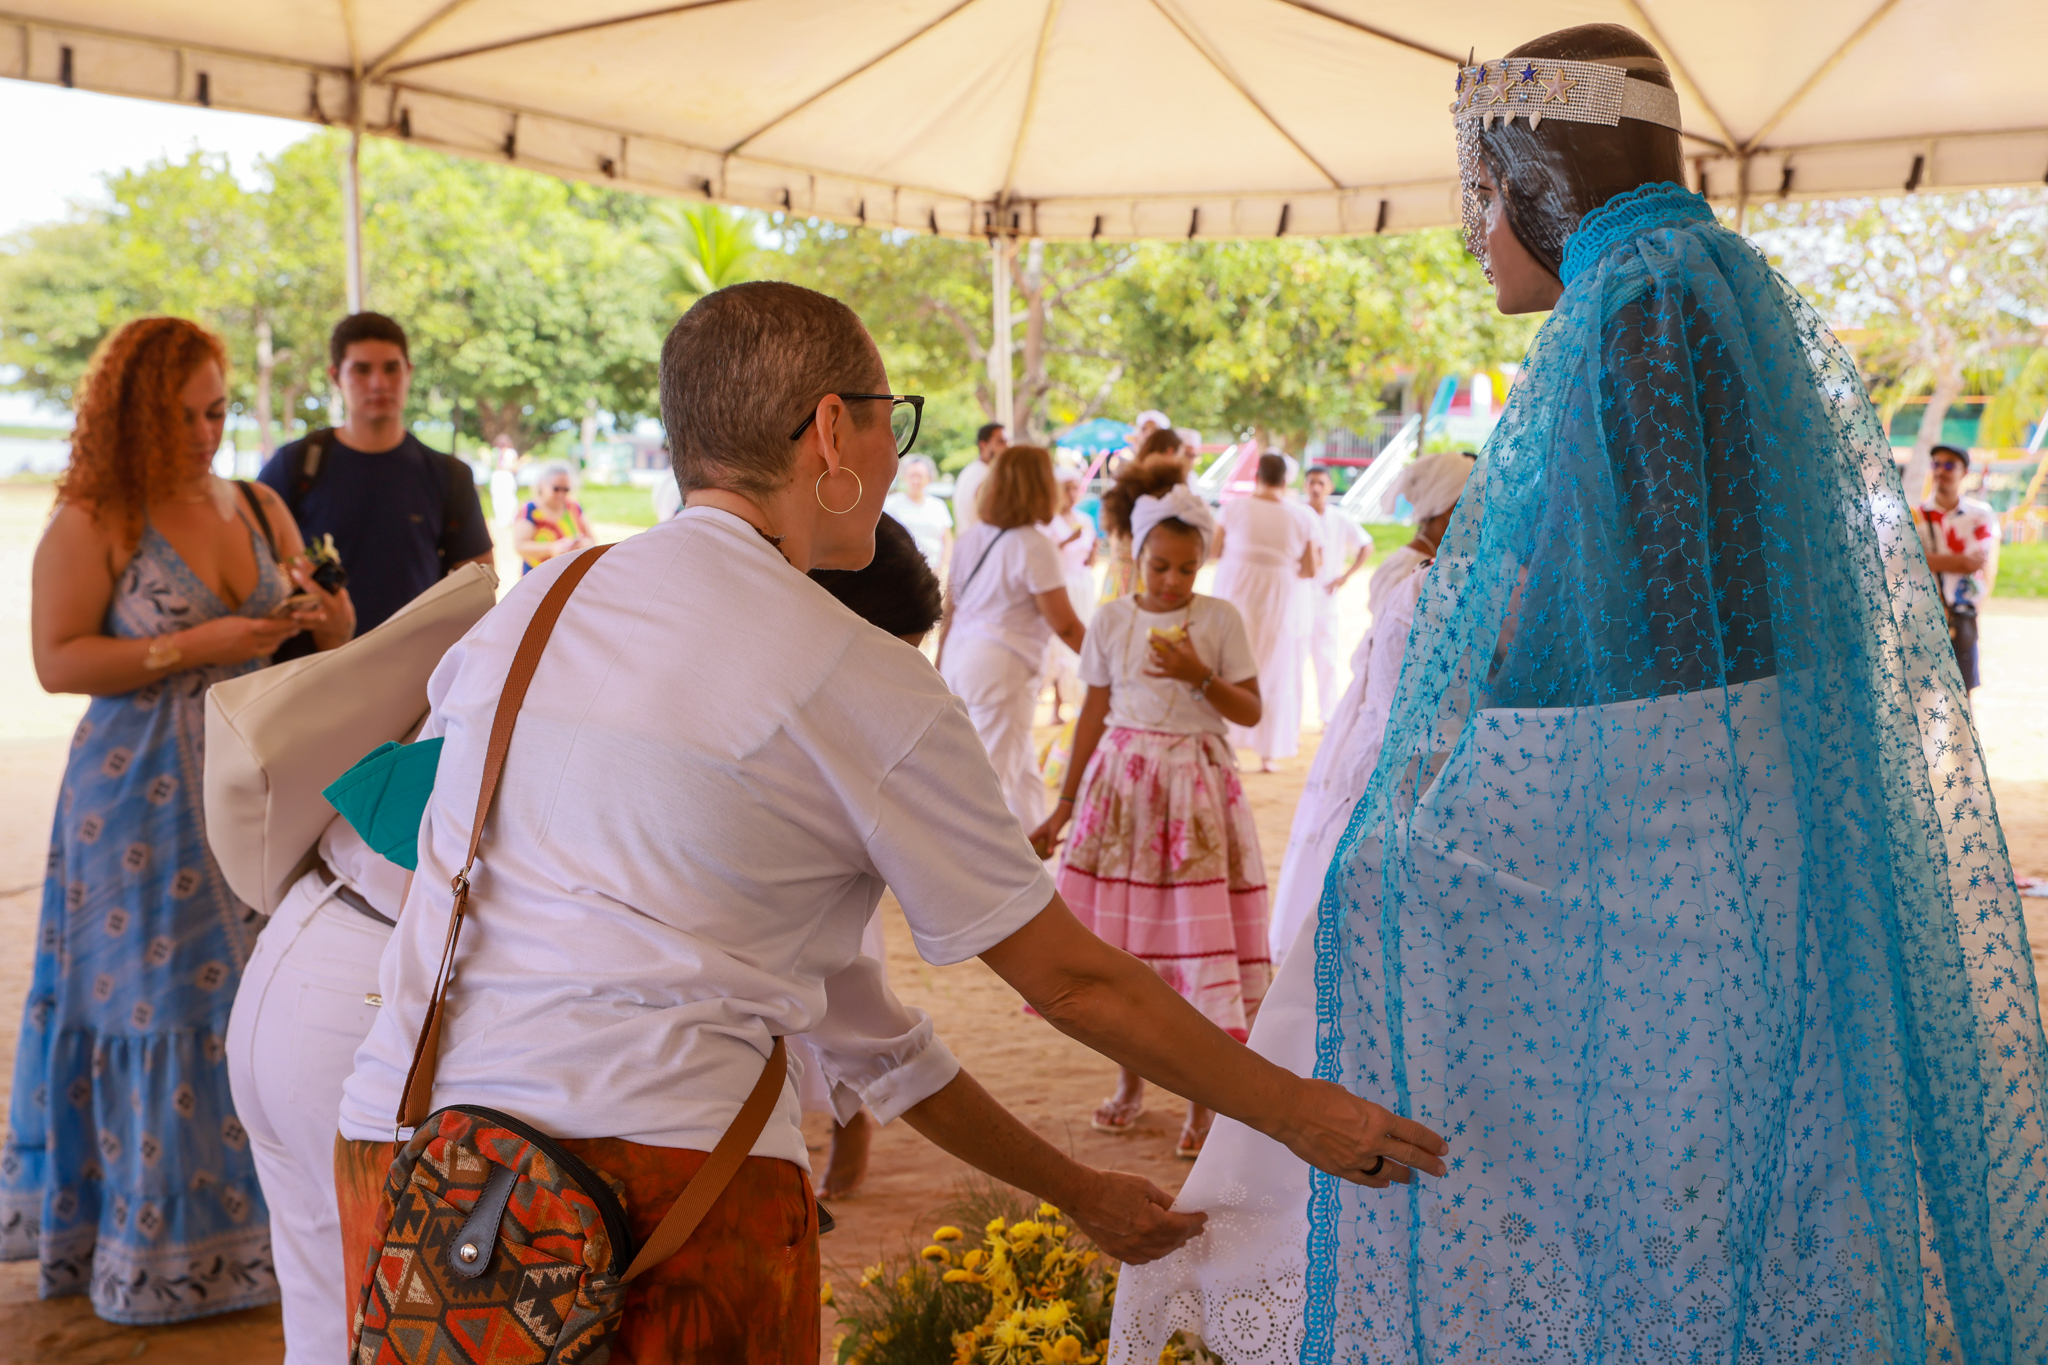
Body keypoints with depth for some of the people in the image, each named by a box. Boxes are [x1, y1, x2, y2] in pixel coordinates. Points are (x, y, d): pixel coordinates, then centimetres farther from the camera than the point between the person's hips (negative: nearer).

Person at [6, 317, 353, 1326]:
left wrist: (323, 620, -7)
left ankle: (249, 1220, 17)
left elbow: (326, 646, 16)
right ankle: (155, 1248, 12)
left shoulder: (259, 510, 10)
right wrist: (194, 647, -17)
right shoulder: (91, 524, -5)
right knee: (156, 1006, -1)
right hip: (145, 805, -4)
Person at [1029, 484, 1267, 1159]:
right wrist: (1065, 804, 10)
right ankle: (1131, 1078, 22)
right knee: (1123, 928, 4)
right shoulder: (1112, 619, 4)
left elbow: (1251, 711, -2)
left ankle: (1203, 1098, 6)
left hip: (1198, 785, -2)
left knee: (1198, 931, -5)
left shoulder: (1221, 619, -1)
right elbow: (1094, 712, 9)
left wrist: (1199, 676, -18)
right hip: (1122, 778, 2)